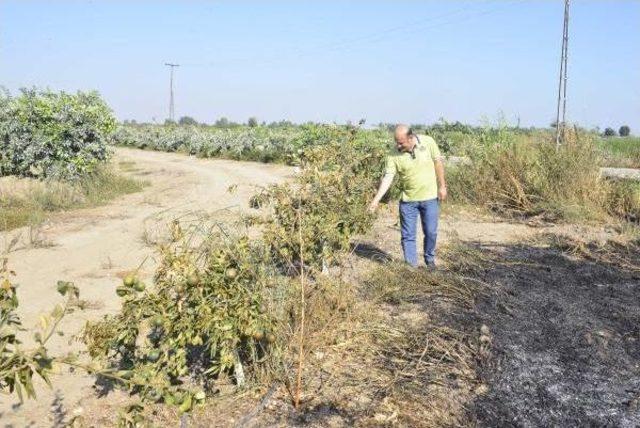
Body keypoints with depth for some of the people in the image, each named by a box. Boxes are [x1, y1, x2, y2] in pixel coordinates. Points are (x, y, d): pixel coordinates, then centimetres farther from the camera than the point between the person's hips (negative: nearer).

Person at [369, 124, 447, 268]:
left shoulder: (428, 142, -11)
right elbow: (388, 177, -16)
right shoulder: (394, 155, -13)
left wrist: (442, 186, 0)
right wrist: (376, 199, -25)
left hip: (430, 197, 0)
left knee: (431, 232, 8)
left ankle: (430, 260, 31)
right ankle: (411, 266, 16)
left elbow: (438, 162, -1)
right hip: (408, 200, 0)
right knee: (407, 235, 4)